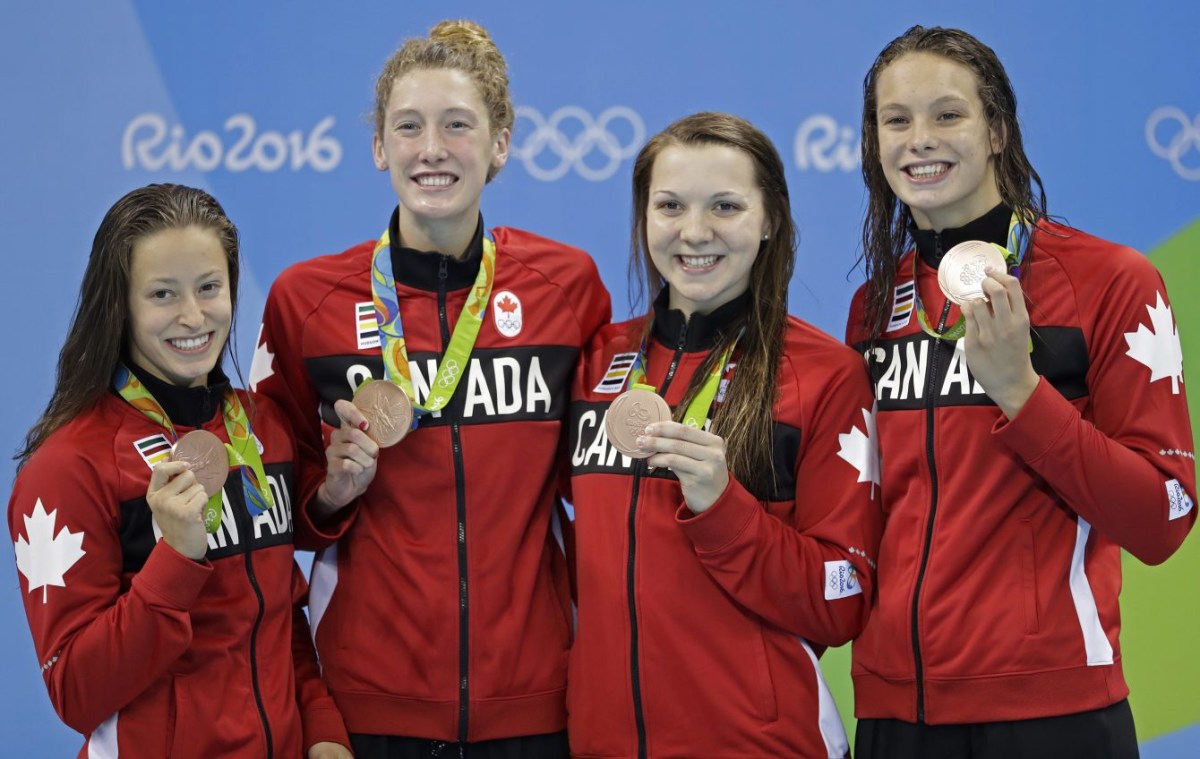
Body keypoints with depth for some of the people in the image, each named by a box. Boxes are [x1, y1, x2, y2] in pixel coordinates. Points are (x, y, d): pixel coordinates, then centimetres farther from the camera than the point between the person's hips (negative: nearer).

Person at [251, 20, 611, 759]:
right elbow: (279, 498, 9)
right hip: (372, 695, 0)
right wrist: (332, 490, -9)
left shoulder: (569, 282, 1)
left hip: (532, 694, 1)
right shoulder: (304, 298, -1)